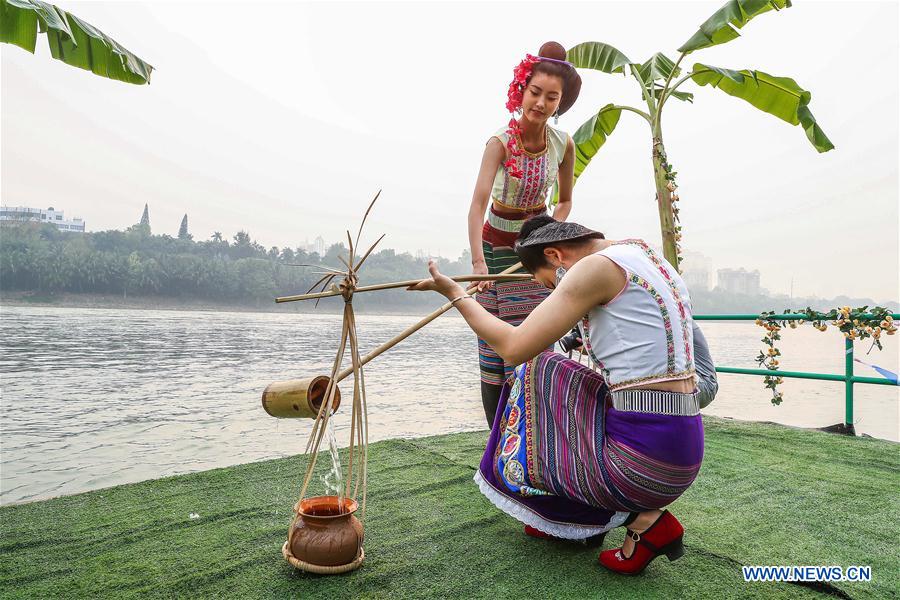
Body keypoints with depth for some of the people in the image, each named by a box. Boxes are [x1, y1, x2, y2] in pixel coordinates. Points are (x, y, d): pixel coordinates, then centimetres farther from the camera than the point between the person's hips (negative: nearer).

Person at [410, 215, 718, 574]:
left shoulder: (596, 266, -13)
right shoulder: (640, 253, 13)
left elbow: (514, 348, -14)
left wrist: (454, 293, -2)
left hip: (645, 458, -9)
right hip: (684, 447, 9)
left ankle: (643, 521, 7)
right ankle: (584, 517, 26)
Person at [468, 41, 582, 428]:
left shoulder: (563, 145, -8)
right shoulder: (501, 142, -20)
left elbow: (565, 201, 8)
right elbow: (478, 203, -34)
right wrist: (478, 261, -48)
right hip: (498, 245, -3)